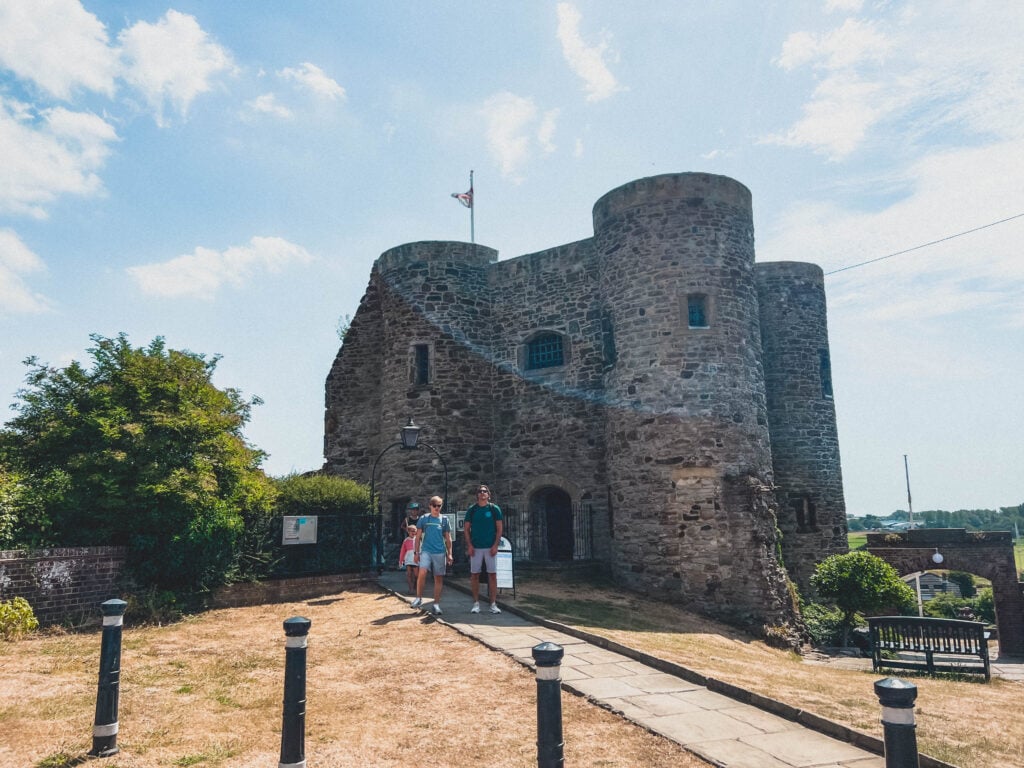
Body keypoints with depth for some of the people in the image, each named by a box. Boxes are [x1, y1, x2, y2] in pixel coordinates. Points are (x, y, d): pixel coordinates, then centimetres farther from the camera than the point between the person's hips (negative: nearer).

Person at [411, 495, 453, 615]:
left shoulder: (444, 520, 8)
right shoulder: (423, 519, 6)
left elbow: (448, 538, 11)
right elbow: (418, 537, 8)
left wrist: (449, 554, 6)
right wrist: (416, 552, 3)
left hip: (440, 552, 2)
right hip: (426, 550, -2)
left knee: (439, 578, 4)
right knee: (422, 573, -21)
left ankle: (436, 604, 12)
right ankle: (419, 598, -5)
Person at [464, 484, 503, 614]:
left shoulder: (494, 509, 3)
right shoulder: (471, 510, 5)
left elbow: (499, 528, 2)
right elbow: (466, 528, 6)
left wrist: (495, 545, -7)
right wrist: (469, 545, -4)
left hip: (490, 547, -1)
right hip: (475, 547, 1)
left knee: (492, 574, 0)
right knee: (474, 575, 3)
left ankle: (493, 604, 5)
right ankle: (476, 603, 11)